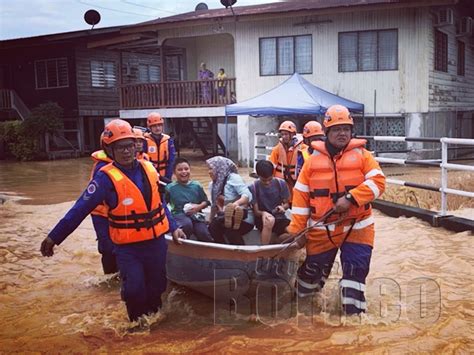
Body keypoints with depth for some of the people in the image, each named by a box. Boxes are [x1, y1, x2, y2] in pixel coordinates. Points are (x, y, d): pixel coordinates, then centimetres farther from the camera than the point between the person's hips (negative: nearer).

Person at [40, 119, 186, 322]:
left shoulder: (148, 168, 1)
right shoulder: (106, 177, -14)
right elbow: (81, 209, -15)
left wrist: (173, 227, 10)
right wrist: (54, 237, -17)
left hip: (157, 242, 5)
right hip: (128, 248, -5)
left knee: (156, 288, 17)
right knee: (135, 291, -6)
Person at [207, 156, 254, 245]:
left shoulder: (233, 178, -9)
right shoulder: (213, 185, 13)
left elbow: (247, 195, -23)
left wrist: (236, 203, -42)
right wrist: (211, 222, 9)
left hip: (243, 220, -6)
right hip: (225, 220, 6)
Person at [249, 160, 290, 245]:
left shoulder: (281, 183, -4)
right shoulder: (253, 187, -11)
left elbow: (287, 204, 6)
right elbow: (255, 211, -8)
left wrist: (282, 207, -19)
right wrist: (263, 213, -32)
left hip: (279, 218, 2)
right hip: (262, 219, -2)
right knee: (269, 221, -40)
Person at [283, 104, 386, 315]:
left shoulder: (362, 155, 0)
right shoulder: (314, 160, 2)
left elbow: (378, 181, -11)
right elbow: (301, 197, 1)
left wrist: (350, 198, -23)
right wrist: (296, 230, -1)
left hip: (357, 227, -1)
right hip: (322, 230, 1)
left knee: (356, 271, -3)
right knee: (313, 268, 13)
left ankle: (354, 312, 14)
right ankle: (301, 296, 42)